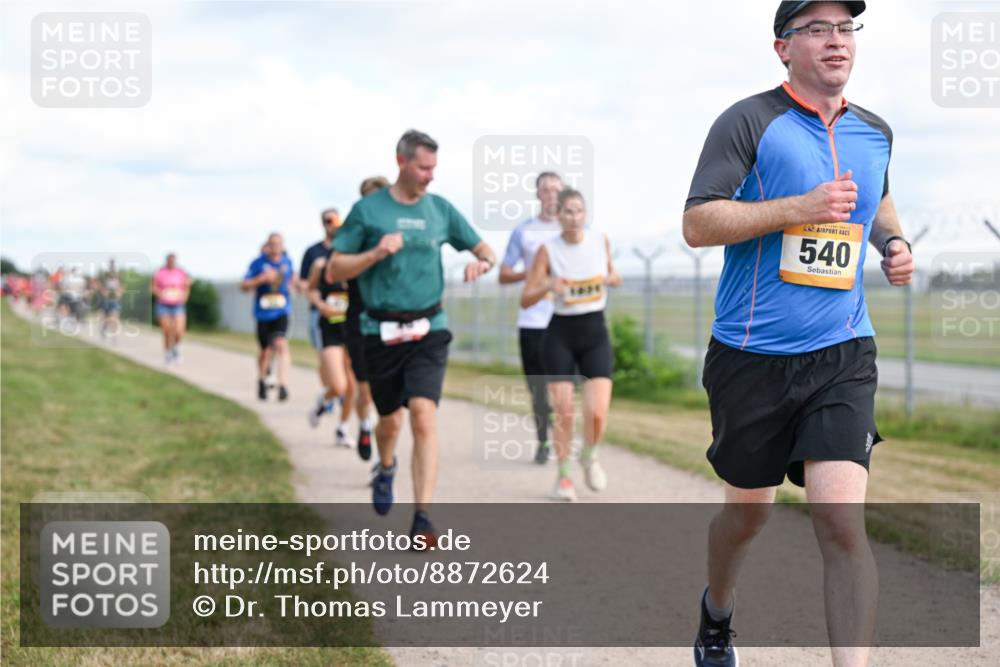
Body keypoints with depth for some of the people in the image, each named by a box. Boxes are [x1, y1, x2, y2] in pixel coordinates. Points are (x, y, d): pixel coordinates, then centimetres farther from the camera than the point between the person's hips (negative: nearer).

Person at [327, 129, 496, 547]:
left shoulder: (440, 209, 7)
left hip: (429, 330, 1)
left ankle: (422, 519, -17)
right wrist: (377, 253, -16)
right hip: (381, 332, 0)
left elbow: (485, 250, 18)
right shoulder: (367, 210, -1)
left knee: (423, 415, -17)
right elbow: (334, 271, 0)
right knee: (389, 421, 12)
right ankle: (386, 469, 49)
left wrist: (481, 263, -6)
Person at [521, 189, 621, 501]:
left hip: (595, 333, 1)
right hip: (560, 334, -1)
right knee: (564, 412, -3)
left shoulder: (601, 241, 0)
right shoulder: (548, 250, -7)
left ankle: (589, 455, 21)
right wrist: (548, 286, -25)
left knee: (597, 412, -10)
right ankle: (563, 475, 16)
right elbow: (525, 300, -6)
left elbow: (610, 273, 20)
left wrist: (611, 278, -4)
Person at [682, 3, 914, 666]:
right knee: (750, 509, 14)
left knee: (841, 519, -13)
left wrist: (896, 244, 10)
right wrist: (800, 207, -21)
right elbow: (697, 223, -13)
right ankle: (716, 613, 45)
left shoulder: (875, 132, 10)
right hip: (752, 357, -2)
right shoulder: (751, 121, -6)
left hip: (843, 357, 3)